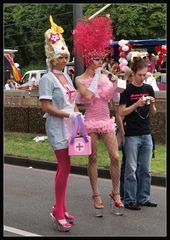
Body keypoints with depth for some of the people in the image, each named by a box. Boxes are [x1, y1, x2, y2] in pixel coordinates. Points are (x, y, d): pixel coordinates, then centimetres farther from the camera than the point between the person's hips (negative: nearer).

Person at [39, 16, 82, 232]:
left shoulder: (66, 77, 14)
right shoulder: (47, 79, -10)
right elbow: (46, 106, -15)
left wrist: (77, 116, 4)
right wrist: (67, 115, -17)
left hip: (69, 126, 8)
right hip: (57, 127, -8)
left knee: (64, 167, 10)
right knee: (64, 166, -9)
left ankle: (60, 208, 19)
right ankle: (58, 213, -2)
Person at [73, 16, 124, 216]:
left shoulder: (104, 76, 8)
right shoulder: (80, 80, -3)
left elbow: (114, 97, 8)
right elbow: (88, 96, -20)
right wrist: (96, 76, -12)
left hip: (106, 120, 4)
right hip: (91, 122, -3)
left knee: (115, 157, -3)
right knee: (93, 159, 4)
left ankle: (116, 192, 10)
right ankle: (96, 194, 14)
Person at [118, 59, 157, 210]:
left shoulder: (149, 89, 9)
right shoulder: (127, 90, -5)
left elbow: (153, 113, 14)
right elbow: (121, 112, -9)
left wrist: (152, 104, -7)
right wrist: (136, 104, -19)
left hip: (146, 134, 5)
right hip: (132, 135, -5)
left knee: (145, 169, 9)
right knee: (131, 169, -2)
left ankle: (143, 198, 18)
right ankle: (129, 200, 4)